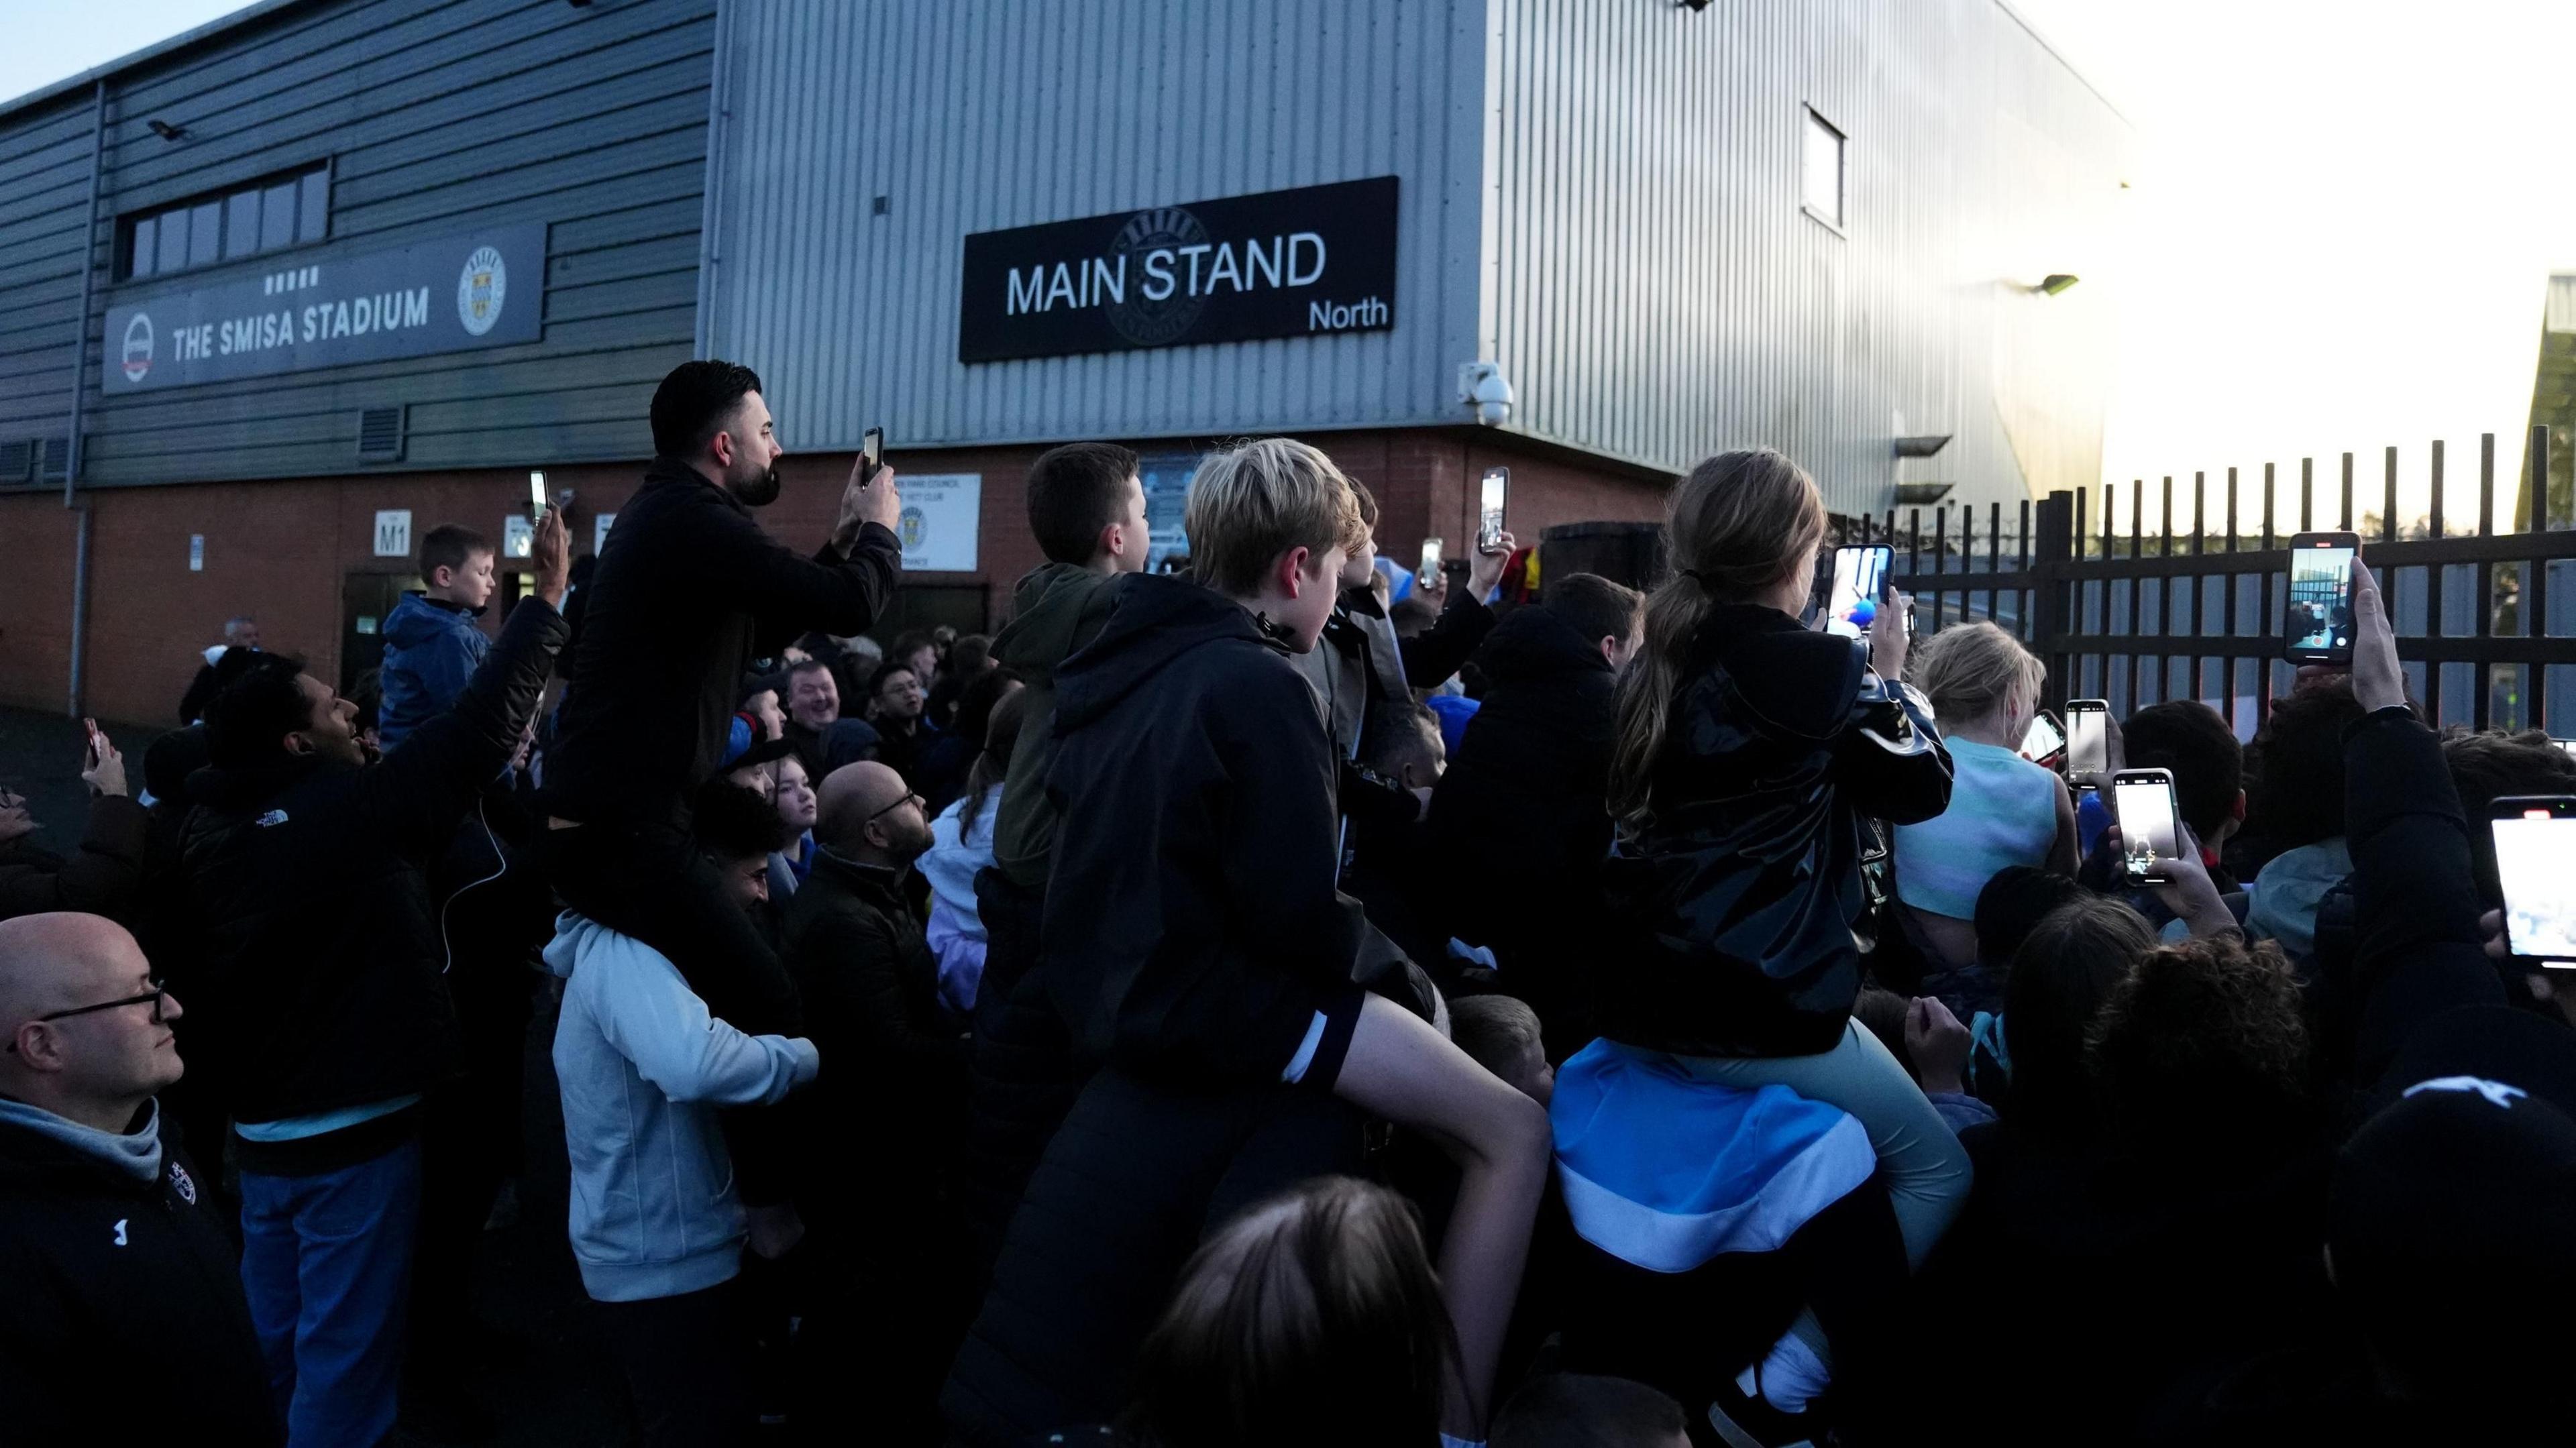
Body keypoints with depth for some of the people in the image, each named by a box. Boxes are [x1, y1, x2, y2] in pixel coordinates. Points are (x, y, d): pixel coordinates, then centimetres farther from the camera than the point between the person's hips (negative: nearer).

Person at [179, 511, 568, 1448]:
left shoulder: (209, 832, -1)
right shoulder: (352, 810, -20)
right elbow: (478, 731, -21)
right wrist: (547, 597, -16)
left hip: (259, 1127, 7)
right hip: (355, 1130, -7)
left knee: (272, 1339, 21)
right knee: (344, 1353, 5)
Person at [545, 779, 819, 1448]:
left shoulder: (633, 945, 12)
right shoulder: (627, 952, -24)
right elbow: (695, 1063, -42)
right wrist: (804, 1056, -25)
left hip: (672, 1246, 10)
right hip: (664, 1260, -10)